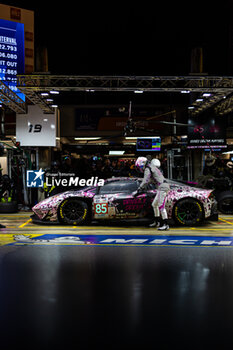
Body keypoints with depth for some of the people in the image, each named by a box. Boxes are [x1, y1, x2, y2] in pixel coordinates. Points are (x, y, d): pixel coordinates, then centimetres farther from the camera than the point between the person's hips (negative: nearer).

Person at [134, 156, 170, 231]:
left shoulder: (147, 169, -8)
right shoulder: (152, 167, 21)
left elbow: (145, 181, -18)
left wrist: (138, 190, -19)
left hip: (162, 188, -10)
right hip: (162, 187, 10)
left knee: (161, 206, -12)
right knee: (154, 205, 17)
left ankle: (166, 225, -13)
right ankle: (157, 222, 26)